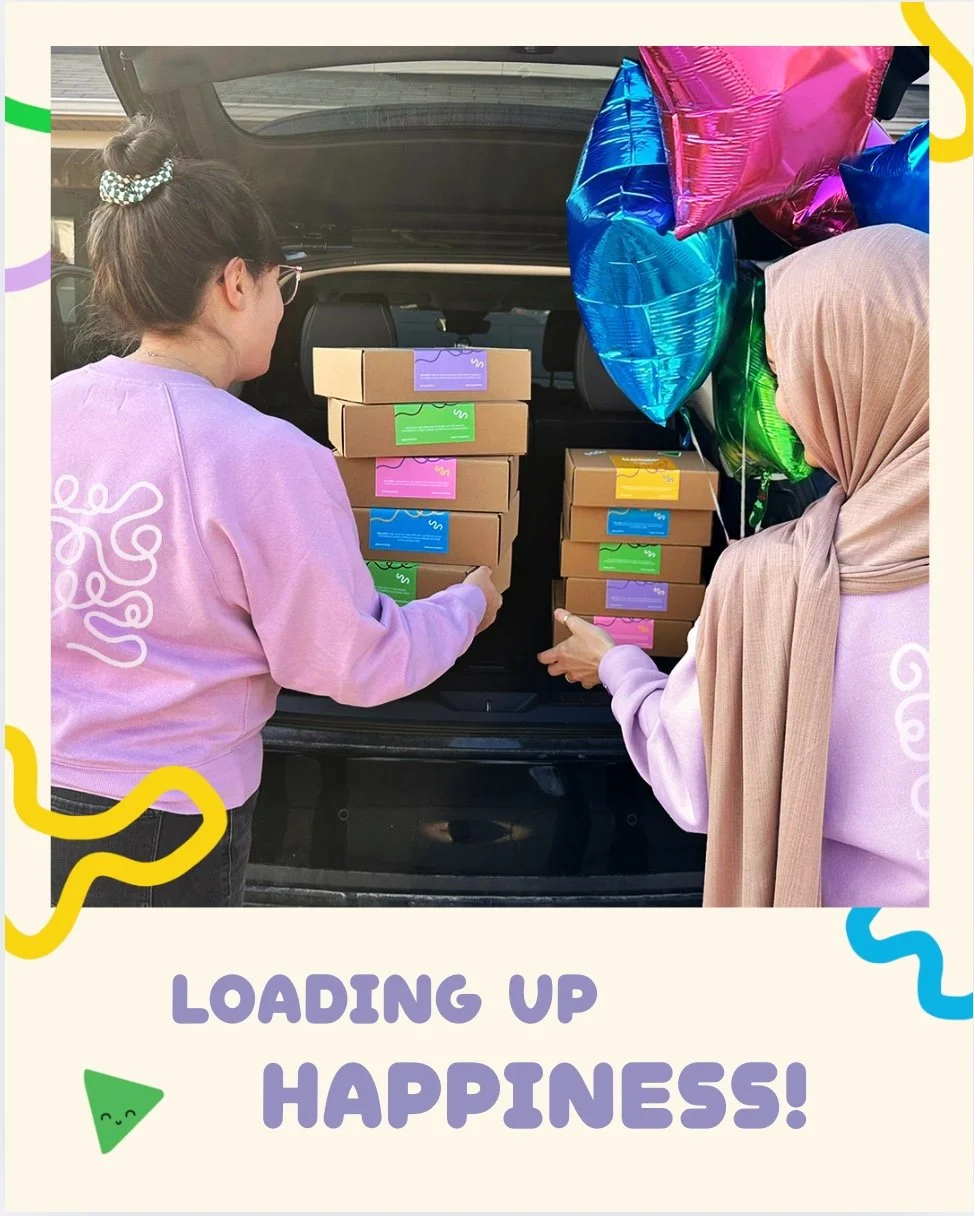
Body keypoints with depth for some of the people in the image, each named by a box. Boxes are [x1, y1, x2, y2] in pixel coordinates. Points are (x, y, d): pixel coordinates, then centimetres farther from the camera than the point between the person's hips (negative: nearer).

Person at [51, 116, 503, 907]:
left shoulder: (58, 408, -6)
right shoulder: (264, 457, -22)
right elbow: (354, 666, -12)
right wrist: (469, 604, 4)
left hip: (59, 781, 5)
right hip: (168, 822, -5)